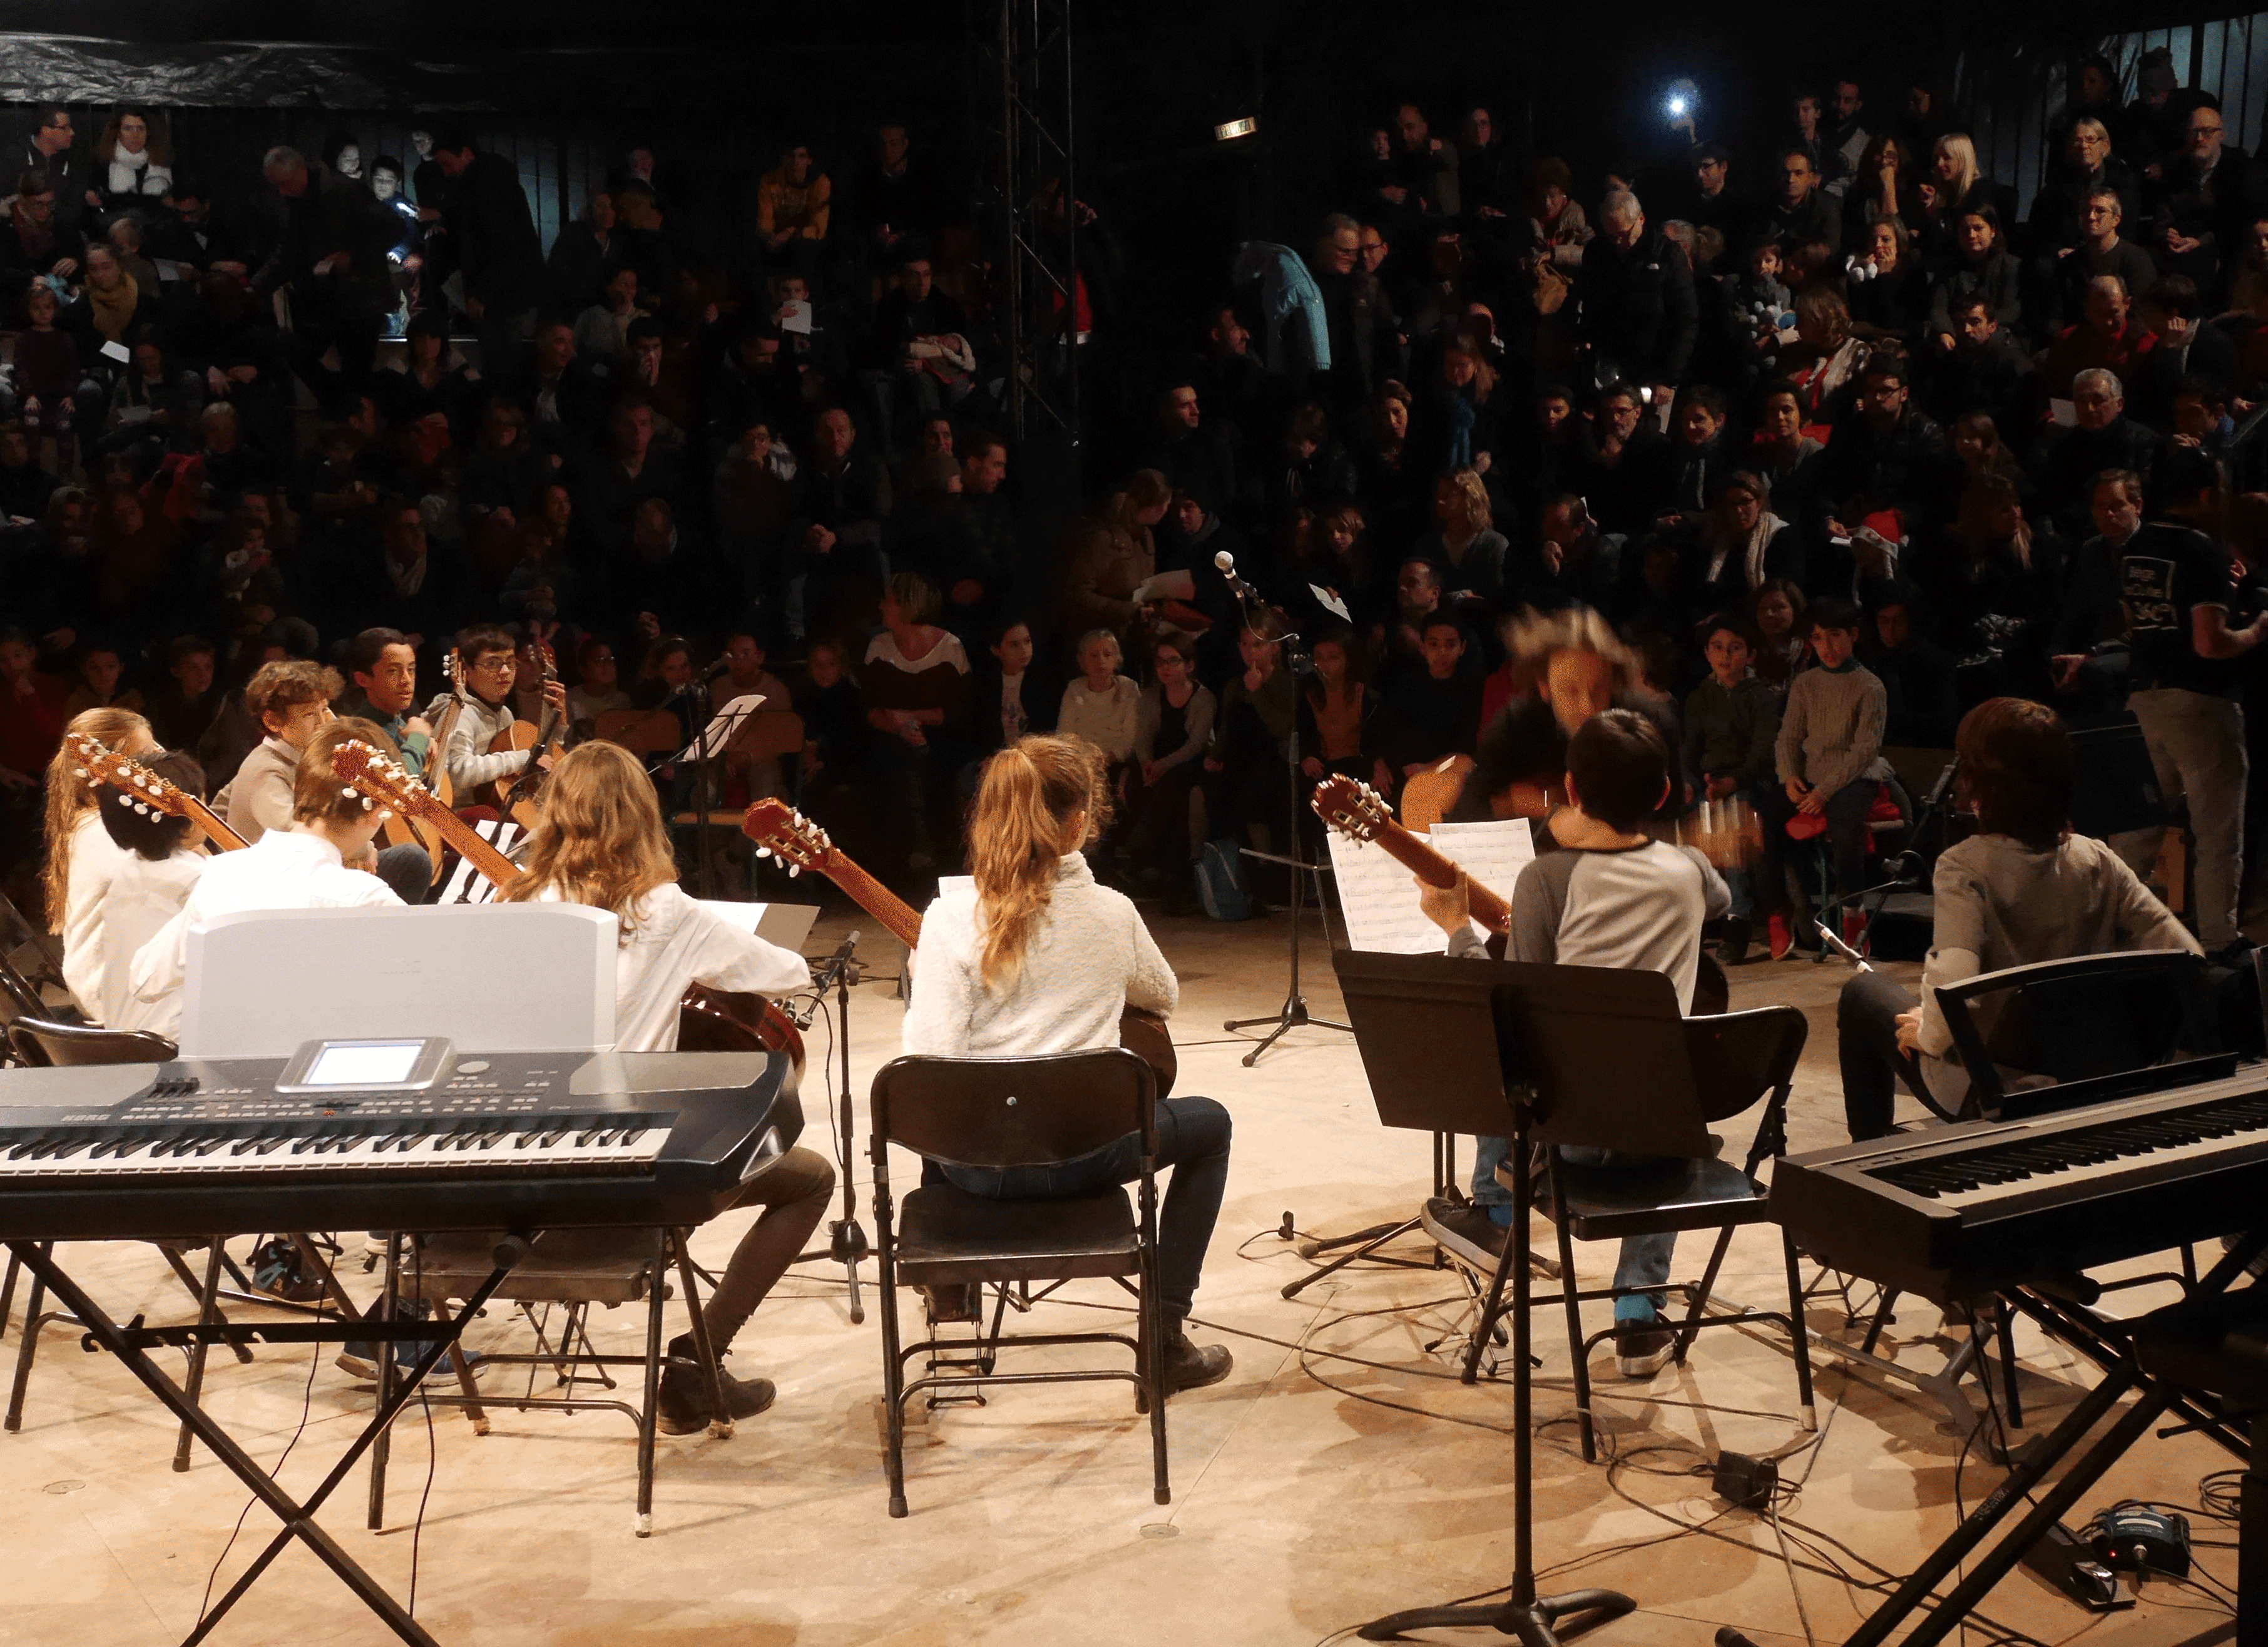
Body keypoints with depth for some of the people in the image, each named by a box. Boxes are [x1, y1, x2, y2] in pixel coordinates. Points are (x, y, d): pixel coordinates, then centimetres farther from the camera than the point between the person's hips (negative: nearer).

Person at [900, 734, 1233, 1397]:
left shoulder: (951, 915, -12)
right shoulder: (1111, 912, -6)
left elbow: (930, 1058, -17)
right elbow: (1164, 997, 15)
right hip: (1083, 1156, -1)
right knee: (1210, 1122, 26)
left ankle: (954, 1295, 41)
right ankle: (1167, 1332, 20)